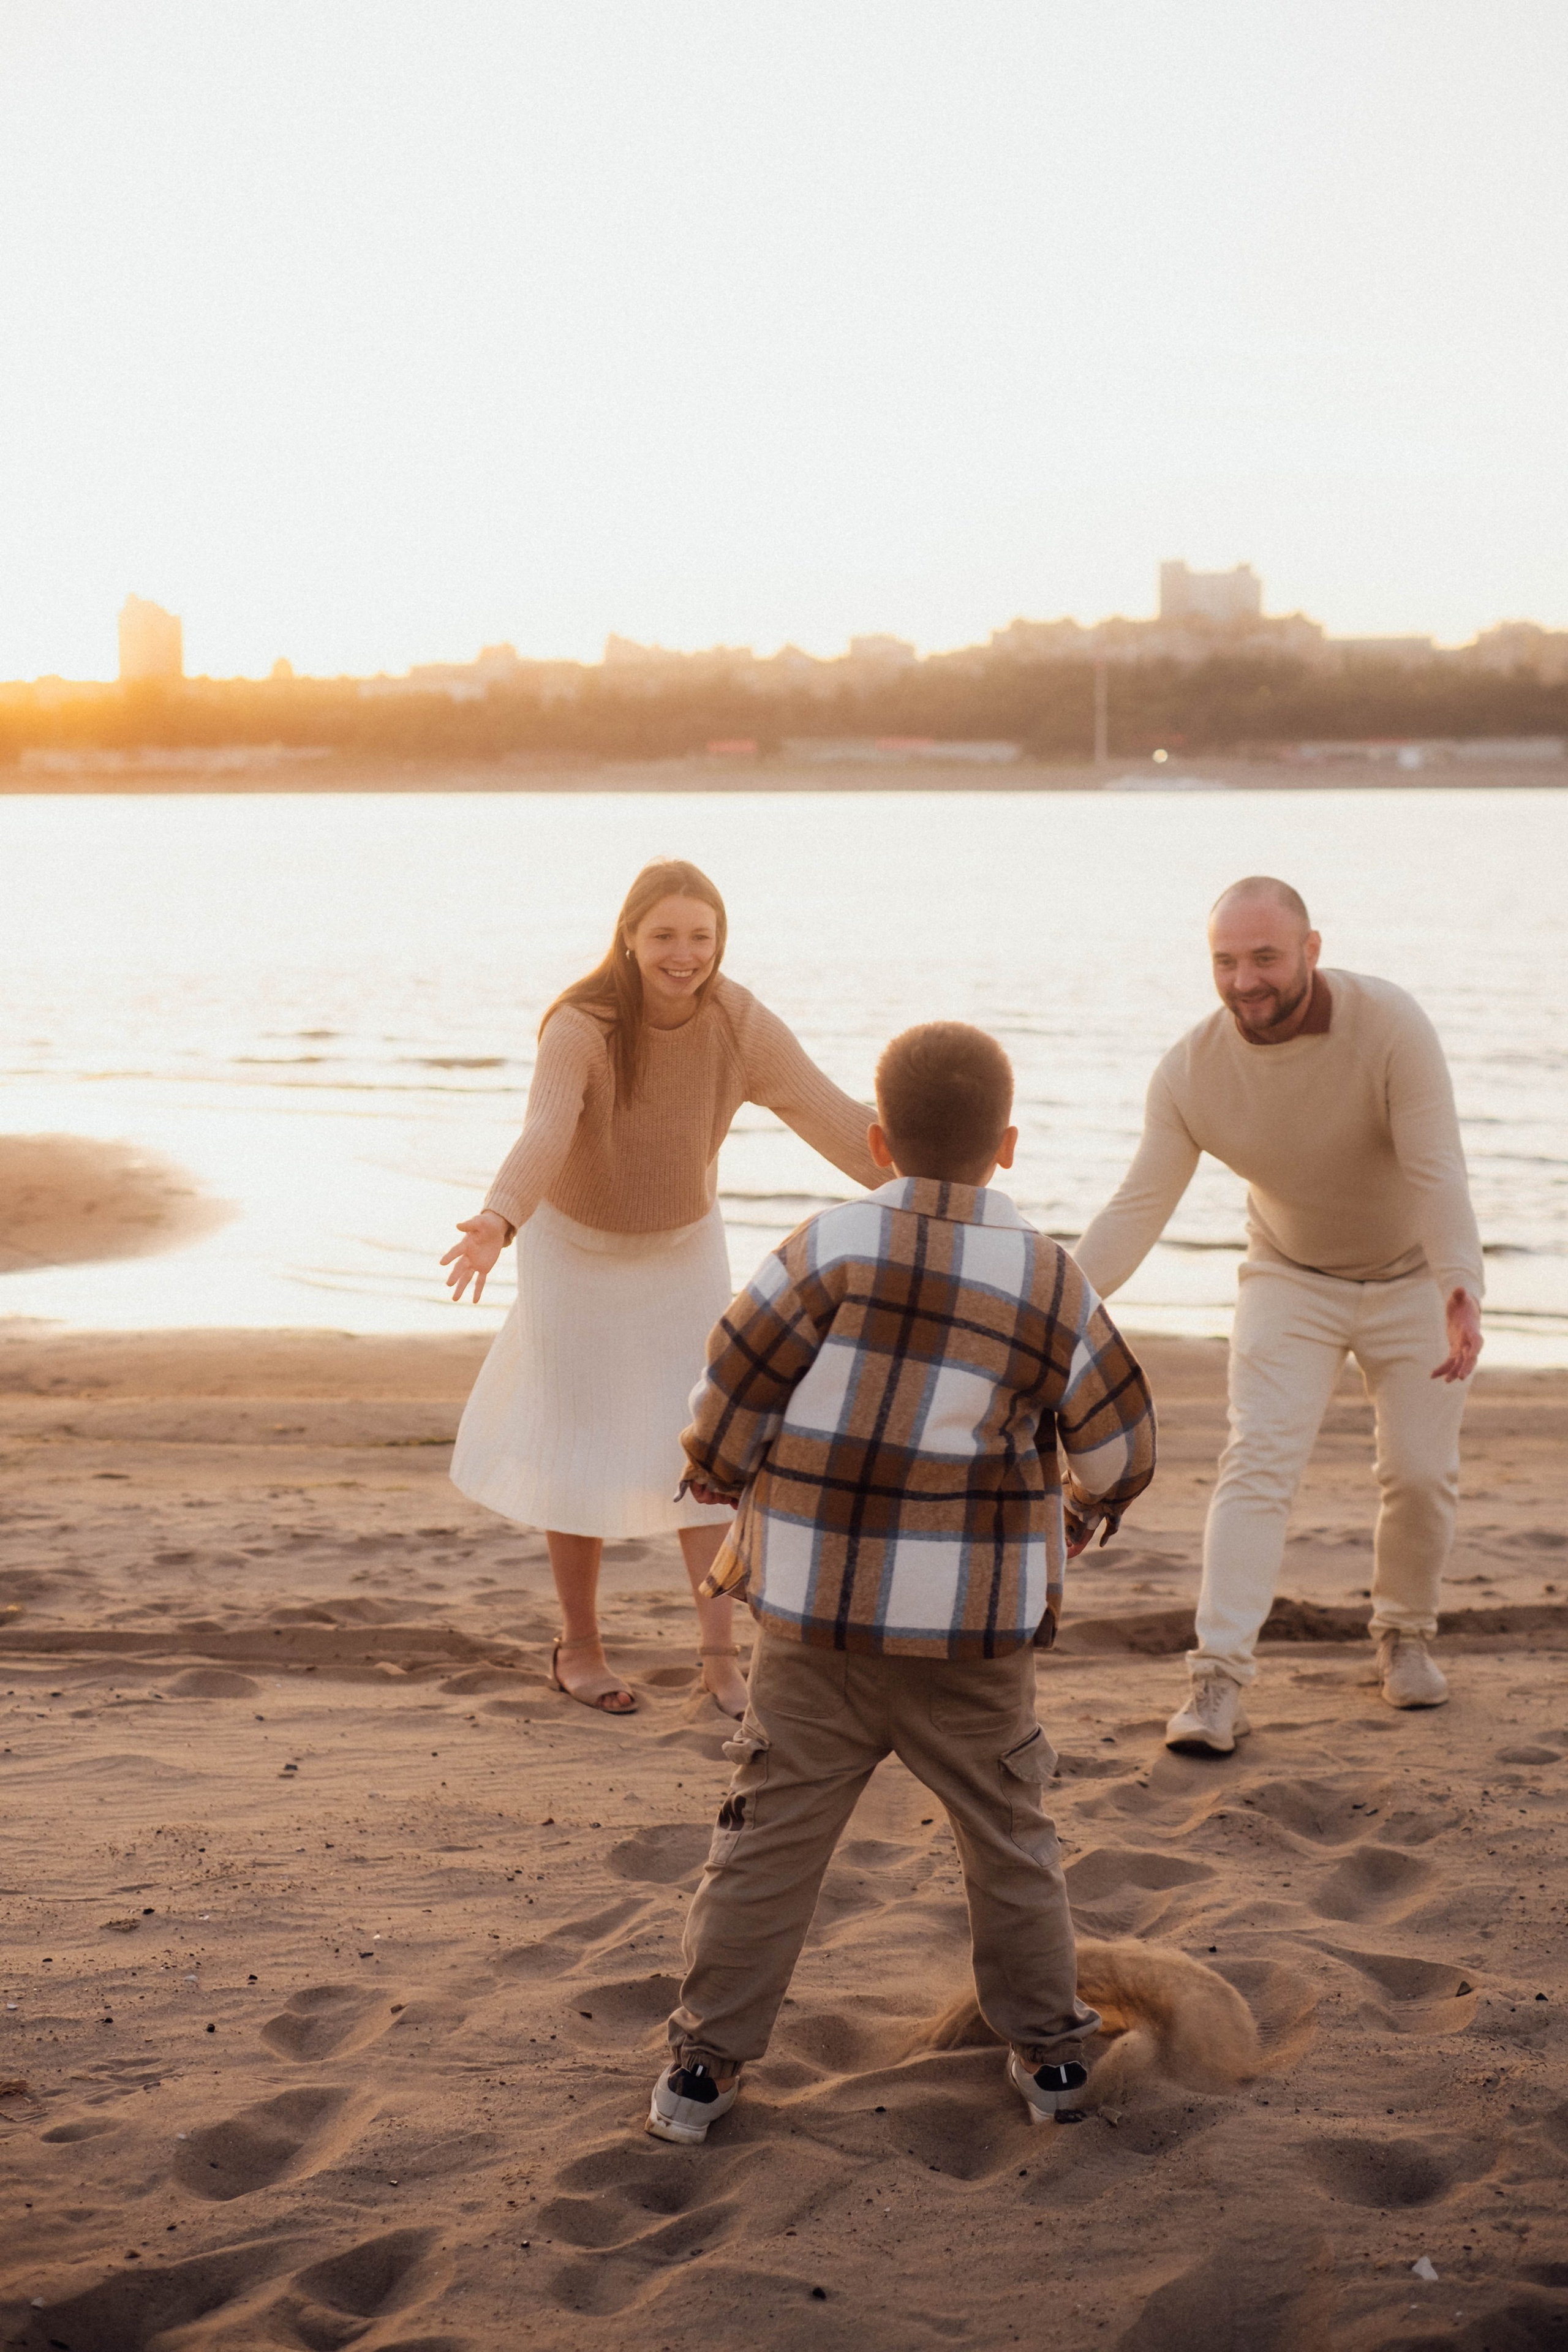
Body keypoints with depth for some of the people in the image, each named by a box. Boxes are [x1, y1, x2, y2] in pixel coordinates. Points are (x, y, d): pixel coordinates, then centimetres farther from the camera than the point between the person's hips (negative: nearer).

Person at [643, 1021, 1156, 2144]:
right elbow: (1120, 1450, 6)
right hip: (977, 1630, 1)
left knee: (772, 1833, 7)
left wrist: (735, 1495, 13)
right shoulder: (1052, 1282, -1)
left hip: (820, 1617, -1)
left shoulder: (830, 1250, -8)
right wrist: (1072, 1525, 26)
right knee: (1009, 1834, 18)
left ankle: (705, 2064, 11)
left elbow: (727, 1407, -7)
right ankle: (1049, 2049, 27)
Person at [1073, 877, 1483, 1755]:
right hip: (1292, 1279, 1)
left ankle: (1405, 1634, 27)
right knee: (1260, 1460, -14)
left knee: (1422, 1470, -1)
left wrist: (1462, 1293, -49)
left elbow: (1438, 1172, -34)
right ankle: (1220, 1681, -18)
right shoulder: (1191, 1072, -20)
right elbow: (1140, 1209, -19)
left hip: (1413, 1277, -1)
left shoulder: (1389, 1024, -29)